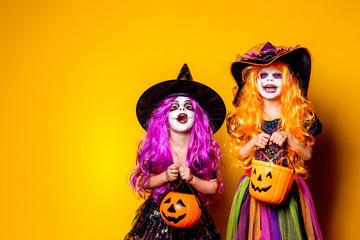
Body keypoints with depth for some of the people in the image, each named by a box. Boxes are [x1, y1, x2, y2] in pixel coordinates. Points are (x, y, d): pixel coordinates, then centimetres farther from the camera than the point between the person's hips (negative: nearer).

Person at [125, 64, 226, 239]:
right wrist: (165, 177, -19)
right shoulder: (151, 146, -7)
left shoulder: (207, 149, -6)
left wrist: (192, 179, -21)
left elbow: (214, 188, -4)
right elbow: (143, 183, -3)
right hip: (157, 217, 0)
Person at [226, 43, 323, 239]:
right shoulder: (245, 116, 2)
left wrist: (289, 138, -14)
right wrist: (253, 143, -12)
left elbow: (307, 155, 2)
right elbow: (239, 155, 6)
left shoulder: (300, 114, 0)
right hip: (255, 187, 1)